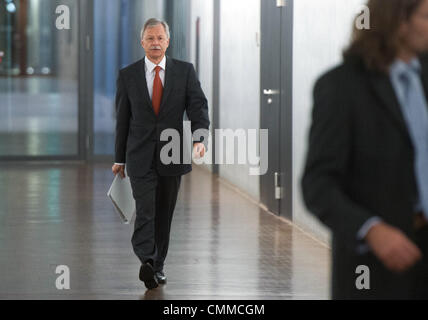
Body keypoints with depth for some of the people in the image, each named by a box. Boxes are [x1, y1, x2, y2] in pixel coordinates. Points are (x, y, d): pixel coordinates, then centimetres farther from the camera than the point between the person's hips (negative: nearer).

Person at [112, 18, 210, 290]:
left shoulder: (185, 71, 3)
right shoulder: (128, 76, 3)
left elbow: (198, 106, -6)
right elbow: (123, 119, 8)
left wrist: (201, 137, -25)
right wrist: (120, 158, 10)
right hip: (140, 156, -1)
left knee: (164, 214, 10)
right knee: (145, 211, -16)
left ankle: (158, 265, 22)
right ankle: (147, 261, -28)